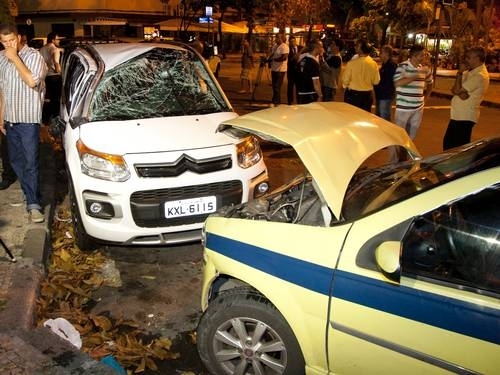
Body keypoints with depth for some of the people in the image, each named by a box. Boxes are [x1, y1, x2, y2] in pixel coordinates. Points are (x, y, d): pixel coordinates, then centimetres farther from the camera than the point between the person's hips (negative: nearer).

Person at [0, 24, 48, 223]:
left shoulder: (33, 55, -10)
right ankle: (31, 194, 28)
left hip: (28, 119, -6)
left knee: (31, 162, -5)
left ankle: (33, 204, -1)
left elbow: (32, 81, -26)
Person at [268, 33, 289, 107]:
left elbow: (284, 57, -24)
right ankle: (277, 101, 22)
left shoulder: (284, 47, -13)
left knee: (277, 86, -8)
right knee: (274, 86, 13)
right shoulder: (275, 46, 15)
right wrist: (270, 60, 4)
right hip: (274, 68, 9)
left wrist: (274, 59, -16)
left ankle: (275, 102, -4)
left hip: (280, 69, -9)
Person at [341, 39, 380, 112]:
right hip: (367, 95, 3)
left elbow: (345, 79, -8)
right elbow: (376, 81, 2)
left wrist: (346, 86, 13)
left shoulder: (352, 62, -15)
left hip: (353, 94, -3)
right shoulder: (373, 63, -5)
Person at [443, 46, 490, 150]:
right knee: (448, 143, 17)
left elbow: (457, 90, -19)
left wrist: (460, 72, -12)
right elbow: (454, 89, 6)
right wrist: (461, 93, -16)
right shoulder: (470, 71, 11)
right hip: (457, 115, 10)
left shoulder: (480, 75, -19)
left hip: (465, 117, -10)